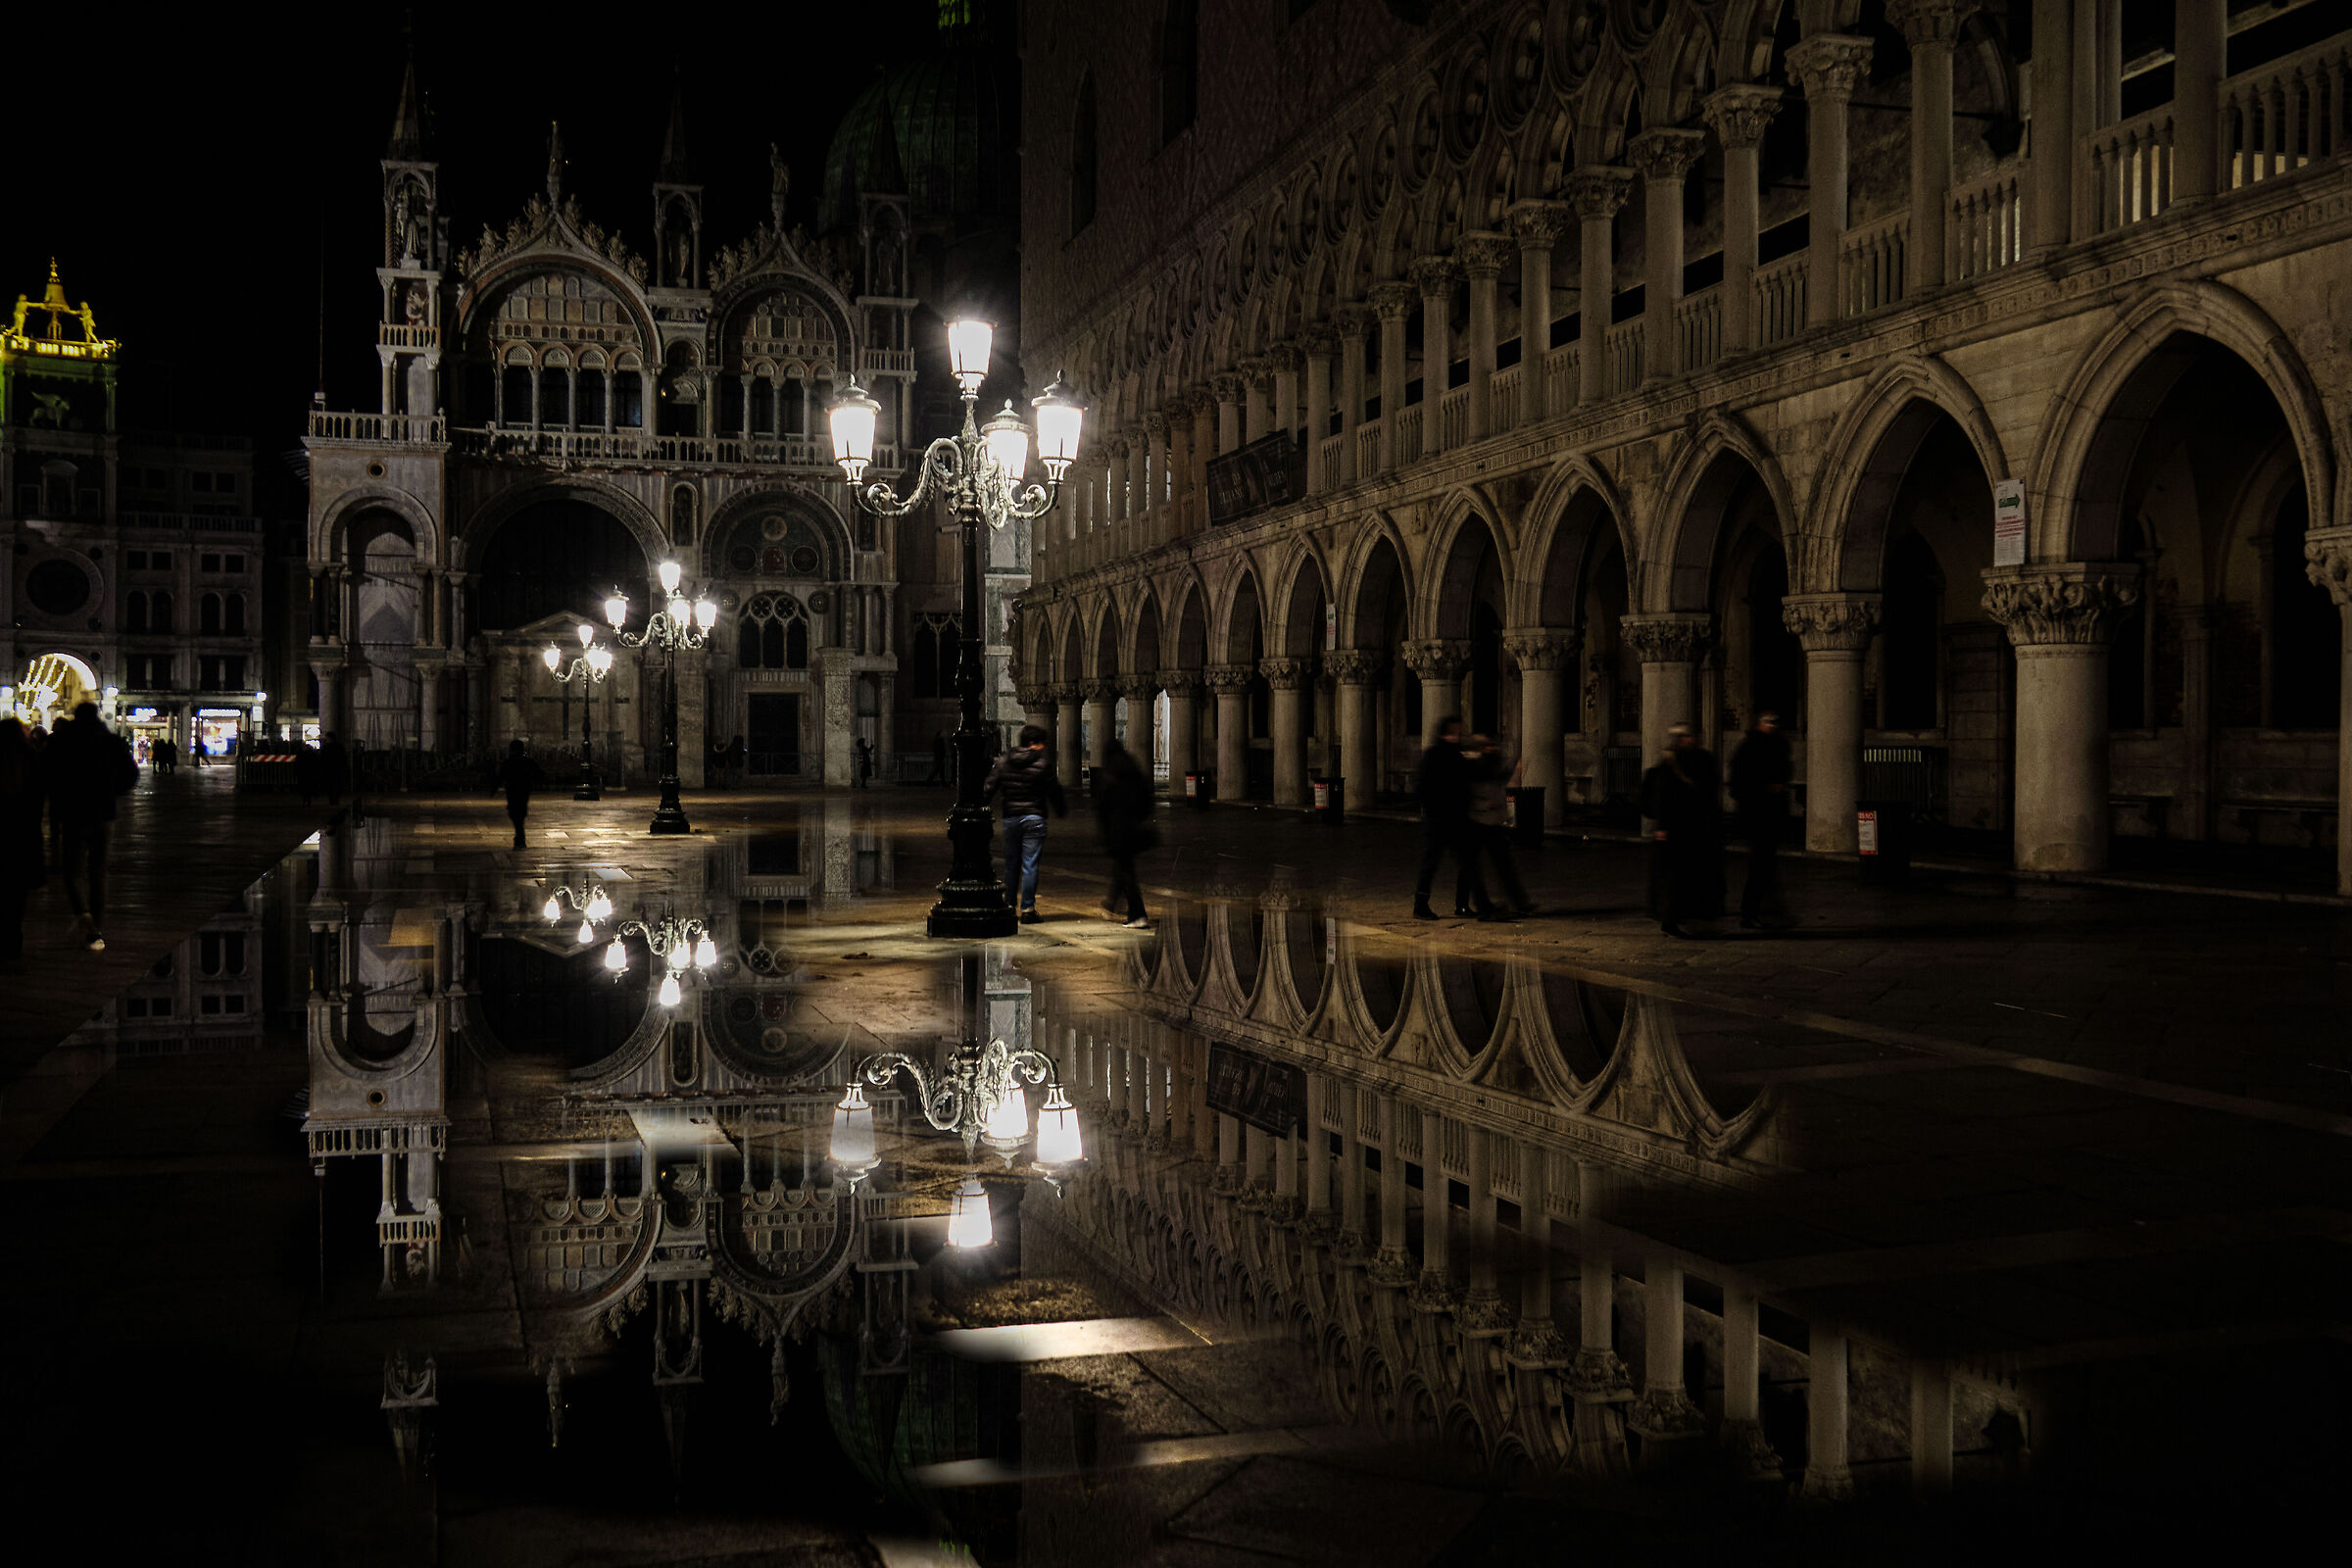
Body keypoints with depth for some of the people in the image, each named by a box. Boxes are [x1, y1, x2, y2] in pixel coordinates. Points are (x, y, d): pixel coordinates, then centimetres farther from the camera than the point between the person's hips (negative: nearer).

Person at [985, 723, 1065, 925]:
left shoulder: (1004, 761, 4)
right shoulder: (1043, 763, -7)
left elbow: (990, 786, 2)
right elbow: (1053, 791, 0)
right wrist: (1061, 809, 17)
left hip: (1010, 818, 4)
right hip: (1034, 817, -4)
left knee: (1011, 864, 12)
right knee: (1030, 865, -2)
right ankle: (1027, 910, -3)